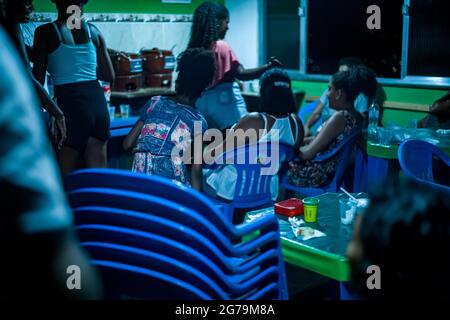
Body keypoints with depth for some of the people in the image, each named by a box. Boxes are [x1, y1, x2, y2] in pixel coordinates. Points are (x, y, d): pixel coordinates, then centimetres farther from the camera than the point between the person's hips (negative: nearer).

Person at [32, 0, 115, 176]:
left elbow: (38, 79, -3)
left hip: (69, 103, -4)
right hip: (97, 100, 4)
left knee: (65, 175, 7)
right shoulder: (93, 30, 9)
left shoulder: (45, 31, -1)